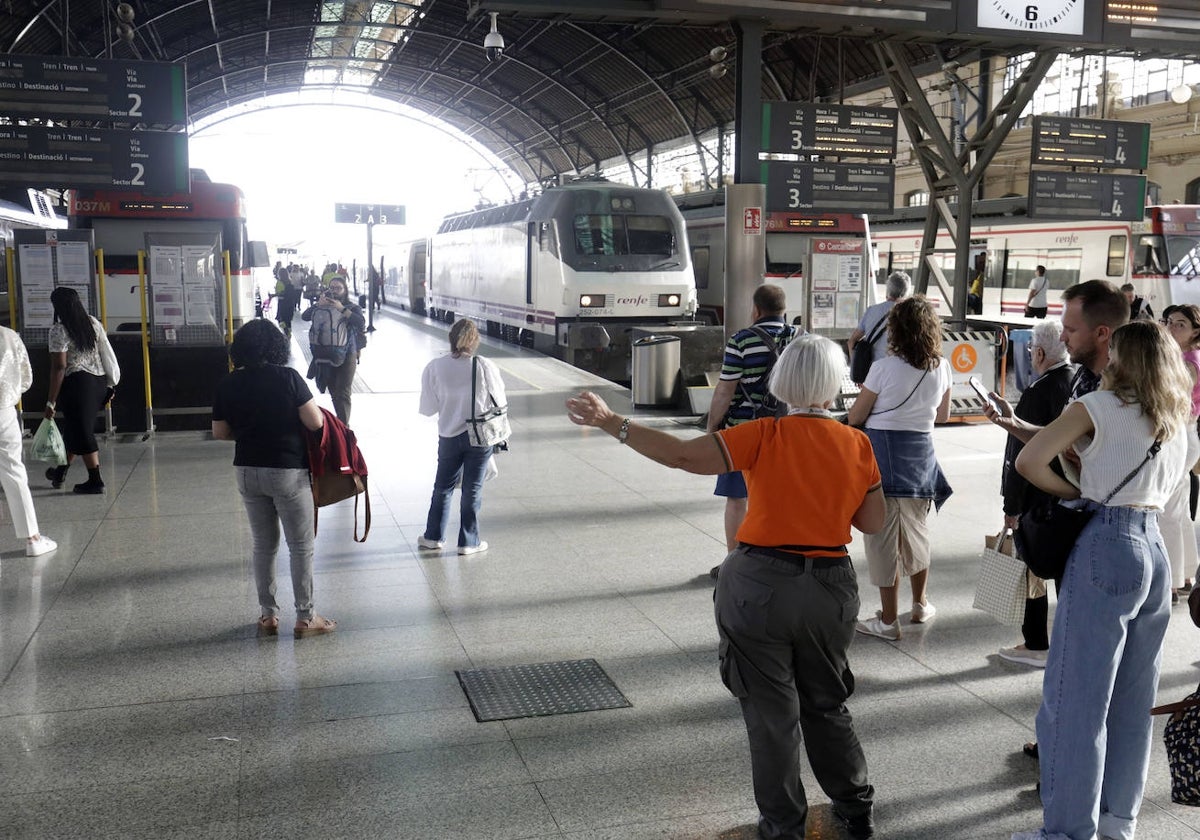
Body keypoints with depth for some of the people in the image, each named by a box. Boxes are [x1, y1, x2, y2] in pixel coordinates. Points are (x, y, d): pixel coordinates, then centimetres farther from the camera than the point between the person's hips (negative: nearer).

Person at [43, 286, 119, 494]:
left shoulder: (59, 330, -14)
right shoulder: (93, 323, 5)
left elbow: (59, 367, -17)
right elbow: (106, 354, 7)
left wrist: (51, 402, -13)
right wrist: (109, 385, 16)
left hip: (77, 383, -7)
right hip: (99, 382, 7)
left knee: (81, 431, 2)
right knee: (74, 426, 20)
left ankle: (95, 481, 5)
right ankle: (61, 471, 35)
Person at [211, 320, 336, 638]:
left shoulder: (228, 384, 0)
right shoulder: (287, 378, -12)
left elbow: (220, 432, 4)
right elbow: (315, 423, -14)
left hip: (247, 471, 4)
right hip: (288, 470, -4)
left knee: (263, 545, 16)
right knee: (301, 546, 6)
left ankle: (267, 615, 23)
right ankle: (305, 617, 12)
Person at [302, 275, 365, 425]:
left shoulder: (352, 307, -3)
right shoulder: (323, 306, 8)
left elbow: (361, 323, -22)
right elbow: (305, 316, -3)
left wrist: (342, 309, -25)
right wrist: (319, 305, -18)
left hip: (347, 355, -5)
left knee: (342, 393, -12)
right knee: (333, 392, 14)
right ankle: (341, 422, 28)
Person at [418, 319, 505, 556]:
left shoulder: (434, 368, -12)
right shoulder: (486, 366, -14)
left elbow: (429, 408, -6)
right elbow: (500, 402, -4)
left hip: (449, 436, 1)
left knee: (443, 486, 18)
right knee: (473, 489, 10)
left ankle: (433, 536, 28)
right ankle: (469, 541, 17)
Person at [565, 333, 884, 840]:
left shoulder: (766, 436, -13)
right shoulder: (857, 445, -3)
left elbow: (682, 455, -21)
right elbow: (873, 523, 5)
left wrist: (611, 423, -19)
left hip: (760, 587, -3)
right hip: (830, 589, 3)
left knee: (771, 710, 12)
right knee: (827, 704, 23)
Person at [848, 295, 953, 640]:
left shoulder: (884, 368, -16)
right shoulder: (942, 368, -1)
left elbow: (855, 417, -8)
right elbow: (942, 415, 13)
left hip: (883, 454, -5)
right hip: (921, 454, 5)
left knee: (883, 536, 4)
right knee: (917, 529, 22)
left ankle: (888, 620, 11)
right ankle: (920, 605, 37)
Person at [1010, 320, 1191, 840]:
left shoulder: (1098, 405, -6)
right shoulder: (1176, 421, 15)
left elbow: (1029, 462, -15)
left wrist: (1075, 495, 1)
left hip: (1105, 547, -8)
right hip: (1155, 548, 8)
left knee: (1073, 698, -1)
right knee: (1132, 699, 15)